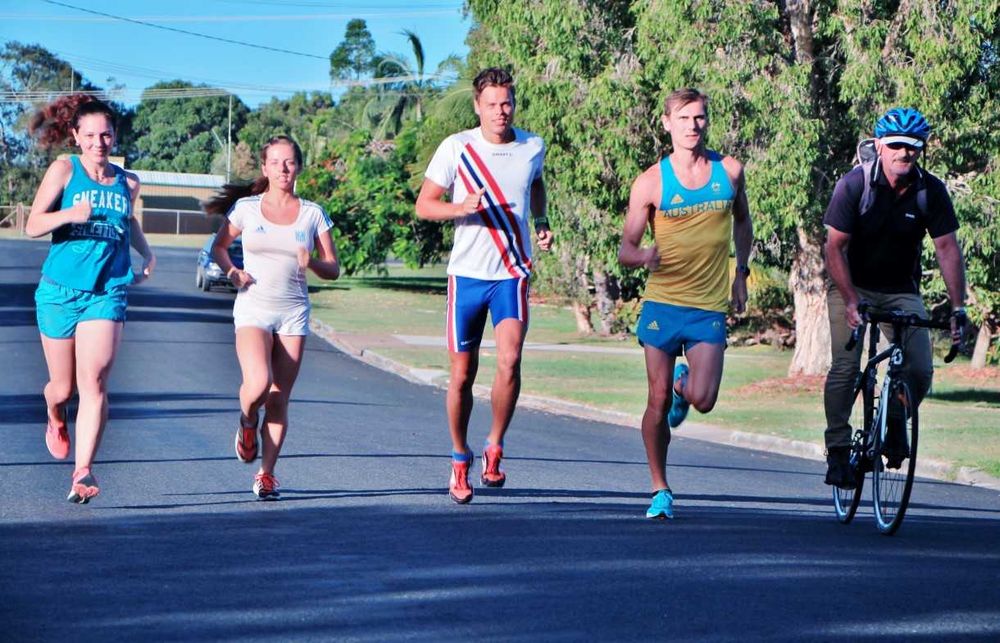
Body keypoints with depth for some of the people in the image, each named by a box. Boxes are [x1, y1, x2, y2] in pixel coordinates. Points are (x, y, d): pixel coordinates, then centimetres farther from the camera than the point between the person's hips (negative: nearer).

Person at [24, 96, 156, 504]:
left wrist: (147, 254, 18)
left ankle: (84, 471, -19)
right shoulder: (64, 171, -1)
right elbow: (32, 225, -8)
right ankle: (56, 419, 46)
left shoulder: (127, 183, 9)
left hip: (107, 293, 1)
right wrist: (69, 215, -24)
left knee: (93, 382, -16)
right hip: (60, 290, -1)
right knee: (63, 387, 10)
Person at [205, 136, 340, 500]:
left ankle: (266, 474, 9)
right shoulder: (246, 207, 4)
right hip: (253, 309, -2)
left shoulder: (312, 214, 6)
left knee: (278, 399, -1)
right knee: (258, 384, -23)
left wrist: (312, 262, -14)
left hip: (293, 313, 2)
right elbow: (219, 247, 16)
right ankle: (247, 422, 12)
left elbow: (333, 270, 8)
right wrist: (232, 272, -3)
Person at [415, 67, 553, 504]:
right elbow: (424, 205, -1)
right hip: (467, 272, -1)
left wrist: (541, 222, 9)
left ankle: (495, 449, -2)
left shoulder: (533, 148, 4)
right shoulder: (457, 148, -5)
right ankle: (460, 459, 25)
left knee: (509, 359, -20)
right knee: (462, 374, 6)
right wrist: (462, 207, -19)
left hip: (513, 272, 1)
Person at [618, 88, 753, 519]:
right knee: (658, 402, 0)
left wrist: (741, 270, 13)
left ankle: (684, 383, 25)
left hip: (709, 306, 1)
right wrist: (643, 255, -23)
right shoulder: (651, 182, -2)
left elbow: (742, 222, 23)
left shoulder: (729, 171, 4)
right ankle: (660, 490, 15)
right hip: (662, 302, -1)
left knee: (702, 400, -12)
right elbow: (625, 249, -1)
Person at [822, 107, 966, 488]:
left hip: (901, 291, 2)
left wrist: (958, 307, -22)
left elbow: (947, 249, -12)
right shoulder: (854, 185, -18)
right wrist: (850, 300, -28)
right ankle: (838, 450, -8)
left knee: (920, 370, -12)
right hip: (852, 287, -2)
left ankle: (894, 425, 17)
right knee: (846, 367, -19)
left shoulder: (931, 191, -11)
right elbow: (834, 247, -18)